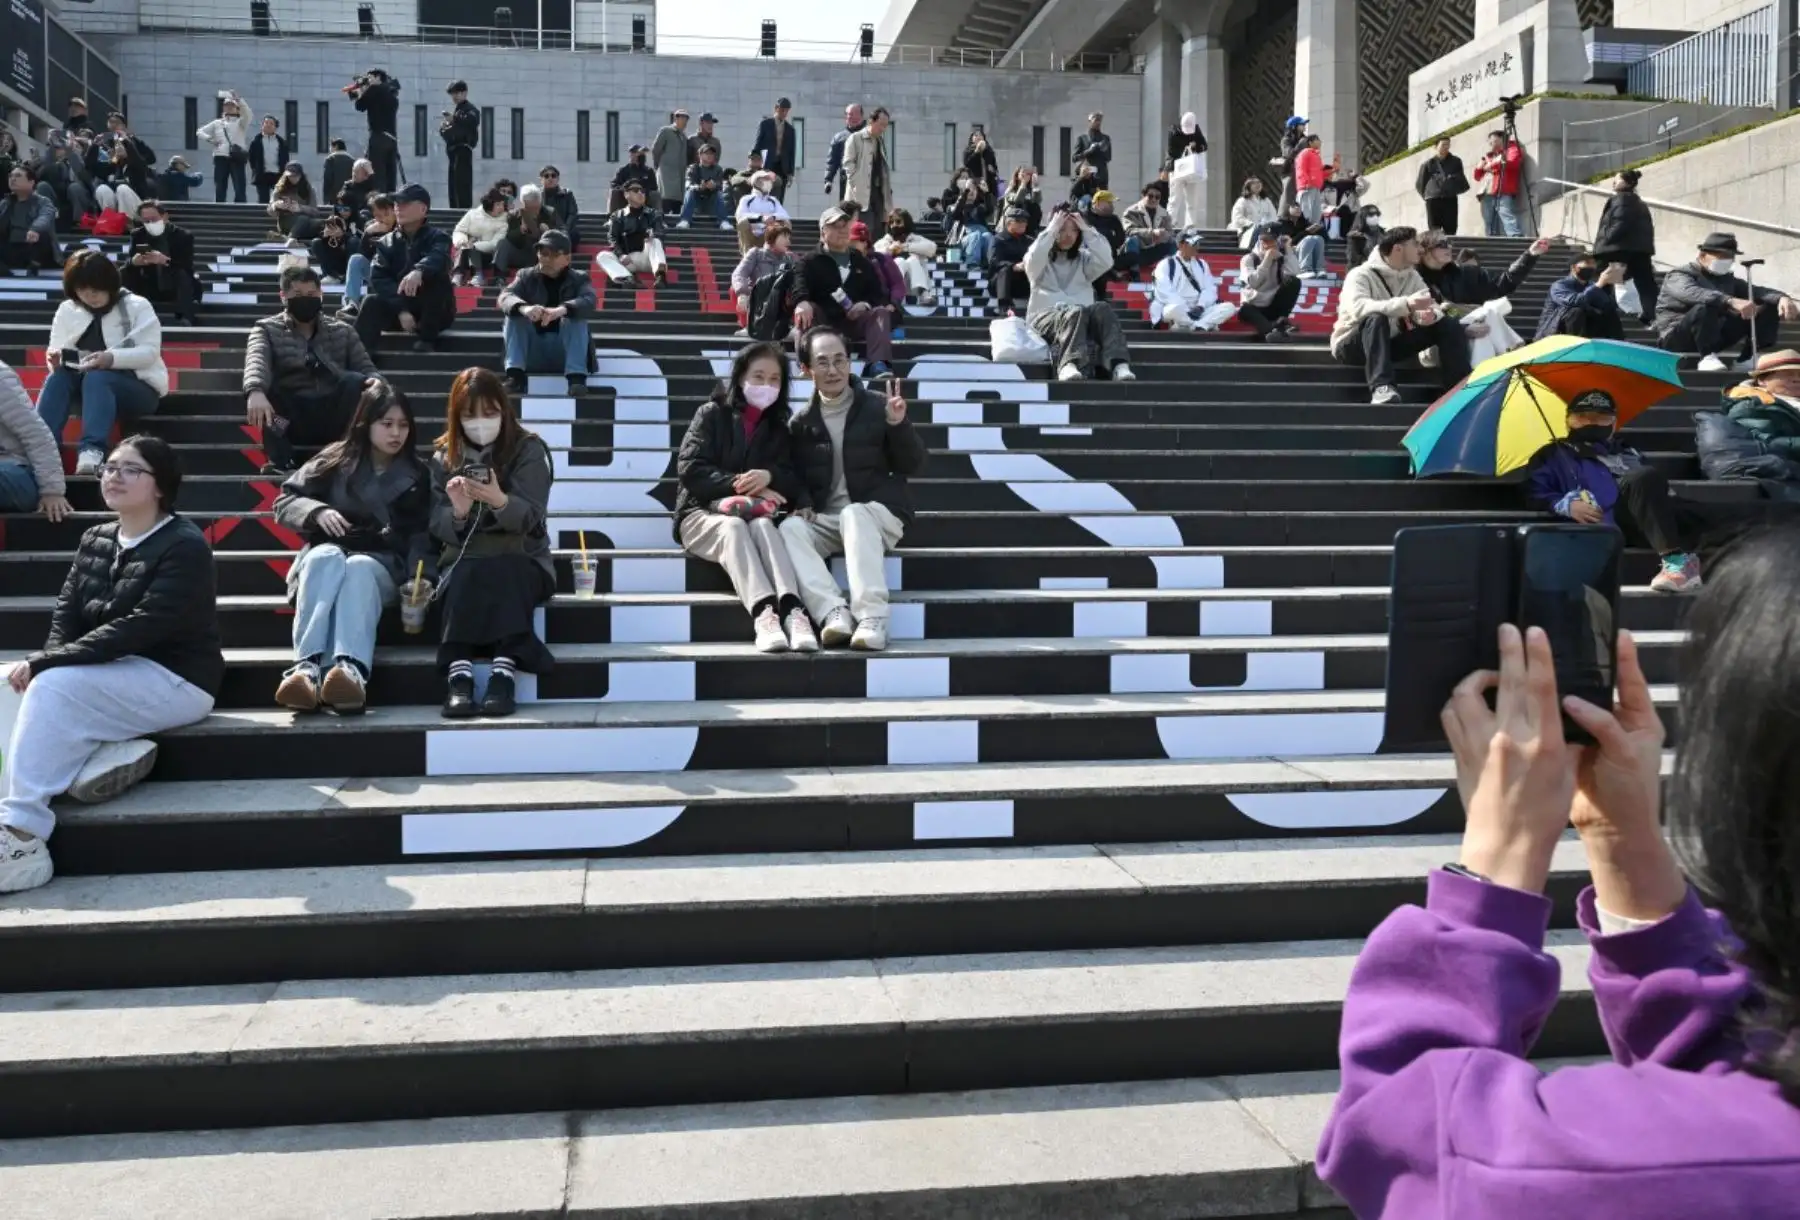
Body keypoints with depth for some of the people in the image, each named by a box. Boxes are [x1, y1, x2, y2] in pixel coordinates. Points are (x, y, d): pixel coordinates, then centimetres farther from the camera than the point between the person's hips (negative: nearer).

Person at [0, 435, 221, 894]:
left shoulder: (185, 546, -14)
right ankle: (105, 756, -17)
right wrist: (45, 664, -18)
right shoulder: (95, 541, 11)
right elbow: (65, 617, 4)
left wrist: (44, 662, -26)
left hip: (174, 681, -8)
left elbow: (138, 629, -23)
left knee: (52, 689, -28)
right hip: (112, 676, 8)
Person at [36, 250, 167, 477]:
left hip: (139, 386, -4)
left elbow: (150, 352, -15)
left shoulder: (137, 306, -5)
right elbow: (56, 352, 7)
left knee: (96, 378, -36)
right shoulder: (66, 310, 8)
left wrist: (112, 358, -32)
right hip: (87, 382, 5)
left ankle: (92, 451, -53)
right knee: (57, 378, -27)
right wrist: (55, 360, -18)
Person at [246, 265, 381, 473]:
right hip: (290, 420, -1)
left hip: (335, 417, 1)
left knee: (355, 381, -27)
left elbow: (367, 369, 6)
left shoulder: (343, 331, 17)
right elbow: (256, 362, -13)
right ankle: (279, 460, -31)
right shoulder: (267, 329, 9)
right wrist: (255, 391, -39)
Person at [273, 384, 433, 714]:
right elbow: (284, 503, 9)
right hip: (327, 554, 0)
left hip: (381, 563, 0)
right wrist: (318, 511, -13)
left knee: (359, 568, -38)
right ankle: (306, 667, -60)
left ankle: (351, 672, -65)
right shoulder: (336, 460, 12)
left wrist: (420, 575, -14)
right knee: (327, 558, -38)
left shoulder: (417, 475, 14)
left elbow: (421, 534, 5)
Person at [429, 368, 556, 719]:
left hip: (521, 560, -2)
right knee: (465, 577, -33)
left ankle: (505, 673, -48)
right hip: (465, 561, 2)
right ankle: (459, 676, -47)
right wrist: (458, 511, -22)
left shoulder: (528, 450, 0)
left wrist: (498, 500, -34)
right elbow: (439, 528, 1)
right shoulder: (444, 458, 8)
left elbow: (529, 518, -13)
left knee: (504, 573, -36)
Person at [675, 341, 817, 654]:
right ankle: (763, 613, -61)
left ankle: (792, 610, -58)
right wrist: (741, 485, -20)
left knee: (762, 526, -34)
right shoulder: (712, 414, 4)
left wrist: (769, 477, -19)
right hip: (702, 514, -2)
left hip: (754, 516, 2)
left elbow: (793, 485, 4)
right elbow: (689, 469, -9)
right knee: (733, 527, -37)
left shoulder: (779, 428, 14)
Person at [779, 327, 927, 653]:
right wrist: (802, 504, -8)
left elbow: (913, 466, 1)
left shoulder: (878, 406, 4)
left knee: (853, 514, -37)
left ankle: (871, 616, -50)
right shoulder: (800, 422, 11)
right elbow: (796, 476, 15)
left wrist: (898, 424, -16)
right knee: (790, 528, -29)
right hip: (825, 520, 3)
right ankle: (834, 613, -46)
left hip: (877, 514, -2)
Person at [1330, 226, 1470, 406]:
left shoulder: (1412, 276, 4)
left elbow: (1434, 309, -2)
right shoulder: (1361, 275, -17)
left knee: (1448, 325, -5)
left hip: (1390, 344, 6)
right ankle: (1381, 388, -47)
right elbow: (1359, 308, -36)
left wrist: (1431, 314, -28)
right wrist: (1405, 304, -46)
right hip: (1351, 346, -6)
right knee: (1376, 318, -38)